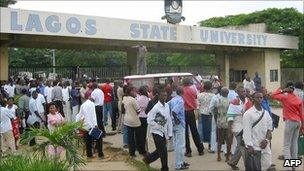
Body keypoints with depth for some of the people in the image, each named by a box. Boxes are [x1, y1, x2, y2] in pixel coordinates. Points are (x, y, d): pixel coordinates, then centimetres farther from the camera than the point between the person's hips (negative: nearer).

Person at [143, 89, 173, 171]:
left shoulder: (167, 106, 2)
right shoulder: (156, 107, -17)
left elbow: (169, 120, 7)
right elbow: (149, 121, -17)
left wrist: (170, 133, 6)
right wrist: (159, 126, -15)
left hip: (164, 132, 6)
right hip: (157, 132, -6)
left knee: (160, 150, 14)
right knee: (163, 151, -4)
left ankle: (148, 158, 37)